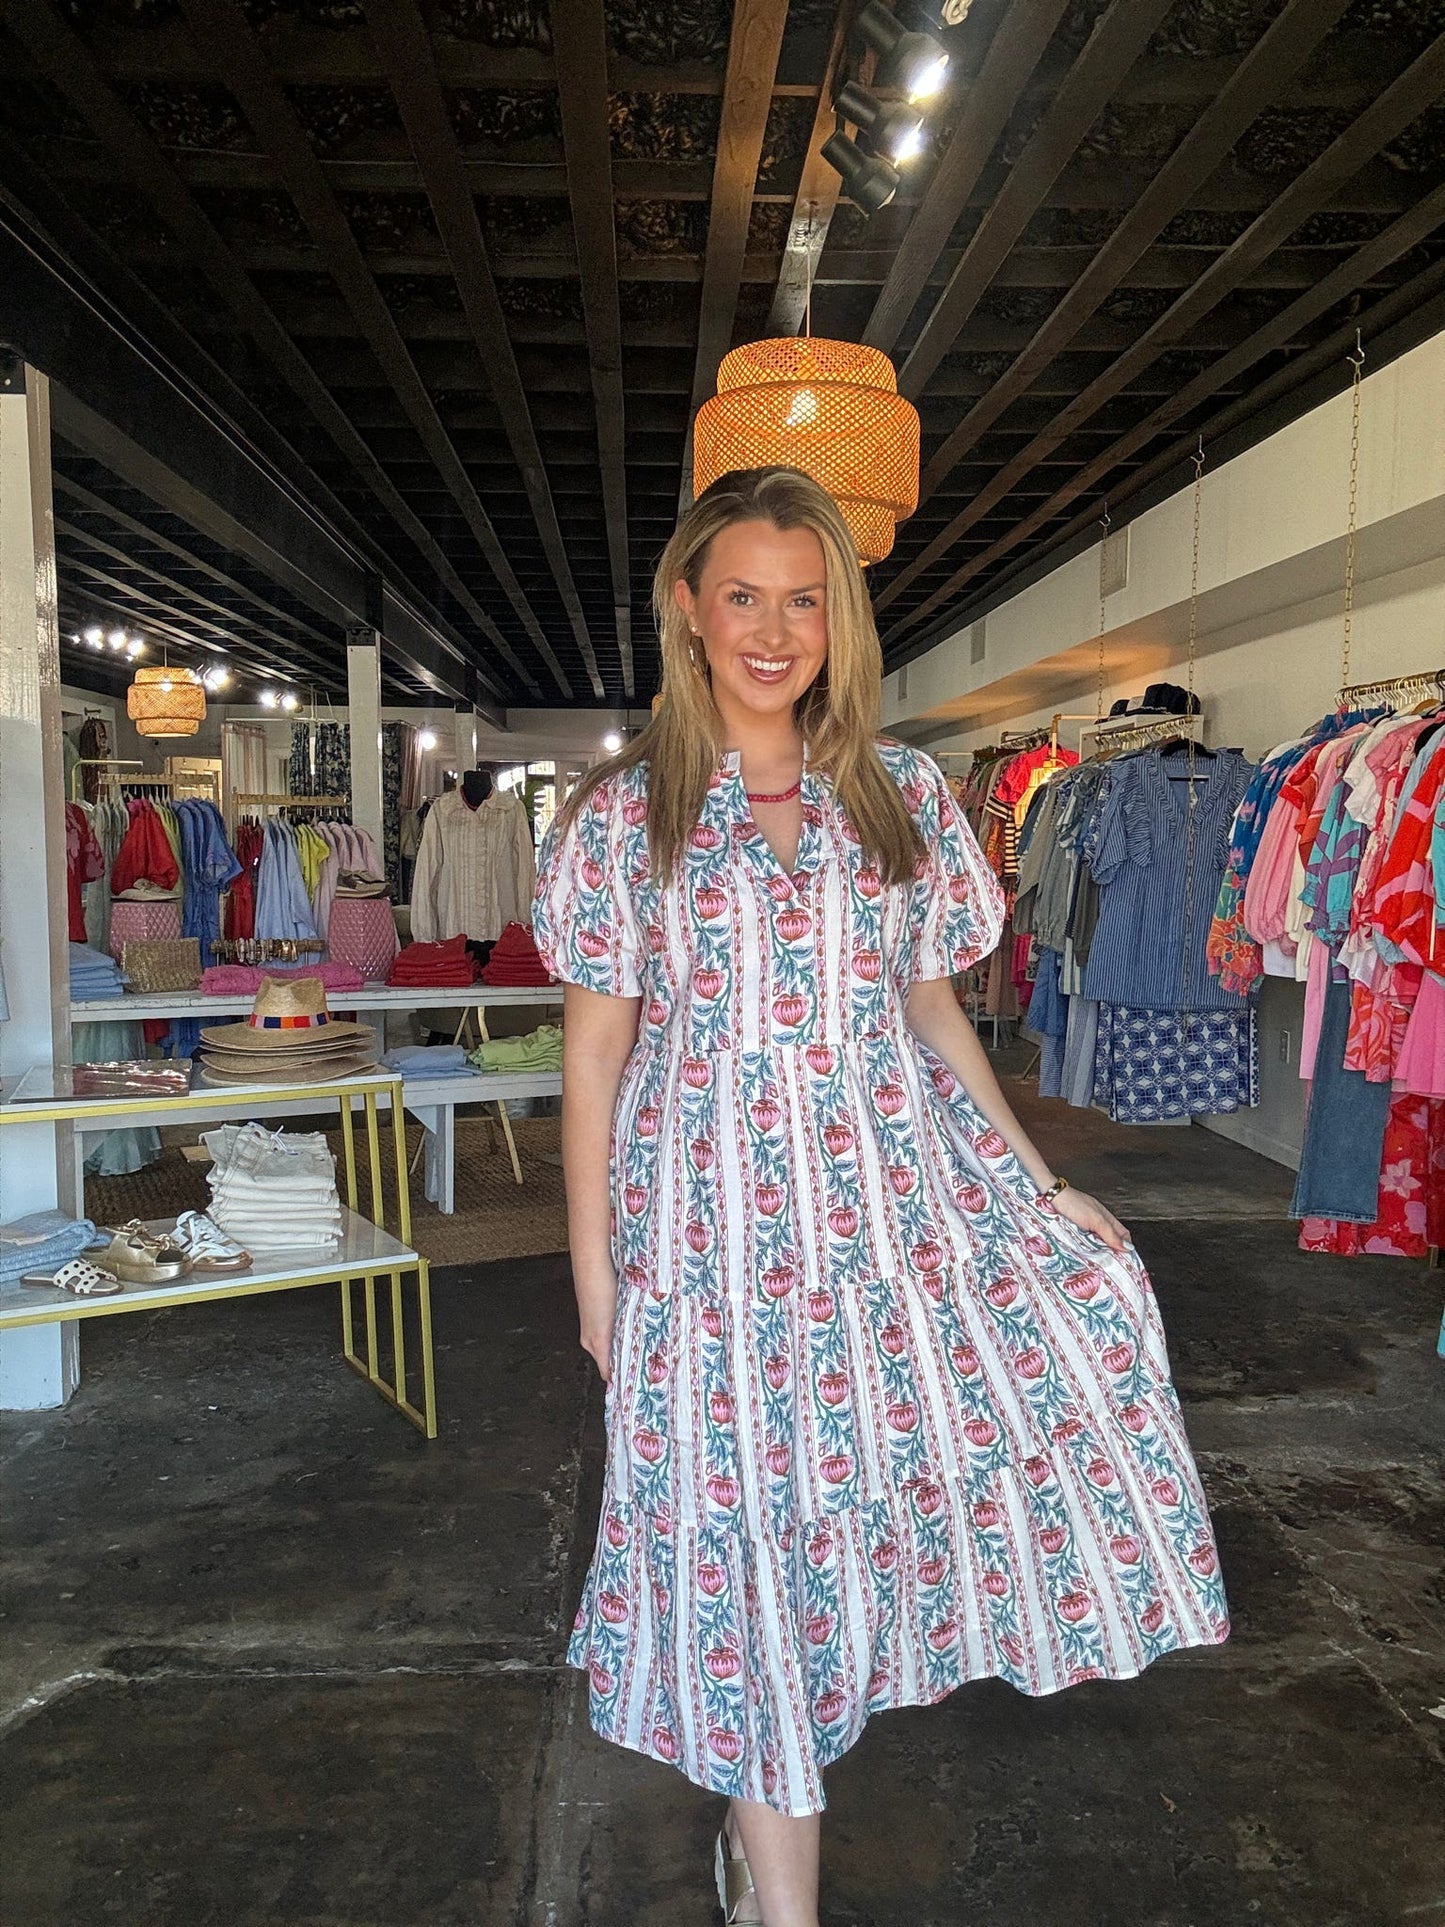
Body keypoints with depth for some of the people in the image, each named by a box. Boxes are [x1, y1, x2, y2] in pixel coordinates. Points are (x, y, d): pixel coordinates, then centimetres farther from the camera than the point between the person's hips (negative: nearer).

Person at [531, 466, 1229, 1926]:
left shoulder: (903, 793, 5)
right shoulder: (622, 814, -1)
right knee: (750, 1521, 4)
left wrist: (1037, 1183, 4)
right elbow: (594, 1052, 0)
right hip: (717, 1218, -3)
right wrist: (593, 1274, -1)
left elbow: (930, 1002, 11)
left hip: (902, 1189, 3)